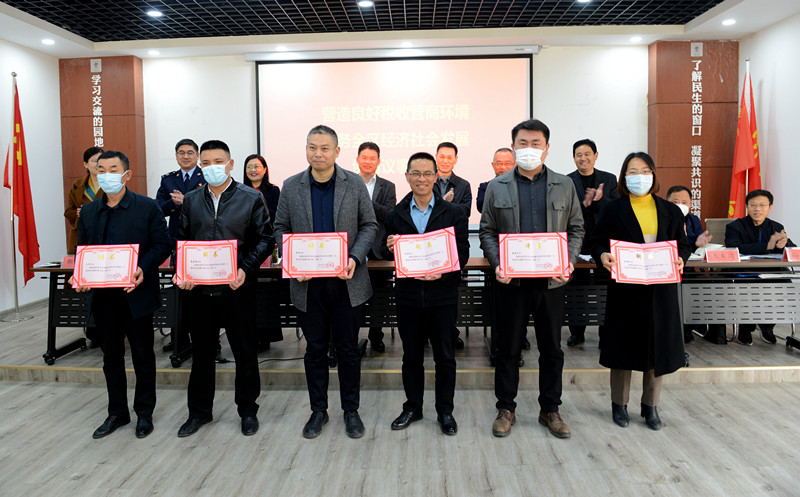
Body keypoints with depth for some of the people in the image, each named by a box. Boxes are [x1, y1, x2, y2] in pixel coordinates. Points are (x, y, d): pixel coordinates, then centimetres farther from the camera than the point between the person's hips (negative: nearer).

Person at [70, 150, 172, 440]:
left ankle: (144, 413, 23)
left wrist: (143, 269, -22)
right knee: (111, 356, 15)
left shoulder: (147, 207, -4)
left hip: (137, 294, -4)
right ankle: (117, 413, 30)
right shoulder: (88, 212, 9)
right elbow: (82, 251, 12)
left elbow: (162, 245, -7)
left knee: (143, 355, 8)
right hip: (103, 296, 4)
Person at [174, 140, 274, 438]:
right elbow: (182, 241, 11)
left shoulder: (251, 199, 0)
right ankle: (199, 411, 31)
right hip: (198, 289, 3)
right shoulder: (191, 201, 10)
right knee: (201, 352, 15)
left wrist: (245, 269, -16)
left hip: (237, 288, -3)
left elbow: (264, 239, -2)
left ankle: (248, 410, 25)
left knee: (245, 352, 7)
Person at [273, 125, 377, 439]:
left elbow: (369, 225, 2)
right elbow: (281, 228, 8)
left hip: (346, 281, -1)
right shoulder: (291, 186, 3)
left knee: (348, 348, 8)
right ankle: (318, 410, 28)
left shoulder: (355, 184, -1)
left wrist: (355, 258, -13)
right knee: (315, 349, 12)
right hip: (308, 282, 1)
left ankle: (351, 410, 25)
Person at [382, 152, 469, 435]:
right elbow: (387, 255, 10)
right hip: (408, 295, 2)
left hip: (442, 295, -1)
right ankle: (412, 408, 30)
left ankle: (445, 411, 24)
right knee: (411, 355, 13)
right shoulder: (395, 215, 6)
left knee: (445, 356, 8)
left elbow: (463, 253, -4)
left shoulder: (453, 213, 1)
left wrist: (442, 271, -21)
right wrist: (389, 249, -13)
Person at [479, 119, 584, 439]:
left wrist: (568, 261, -8)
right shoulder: (497, 187, 5)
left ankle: (550, 410, 27)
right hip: (511, 280, -1)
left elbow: (576, 228, 9)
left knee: (551, 348, 11)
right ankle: (506, 409, 23)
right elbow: (487, 231, 5)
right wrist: (498, 264, -10)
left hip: (551, 280, 1)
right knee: (508, 348, 8)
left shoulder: (564, 186, 7)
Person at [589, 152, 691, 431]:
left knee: (658, 347, 8)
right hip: (625, 290, -2)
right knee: (623, 346, 6)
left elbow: (683, 245, 12)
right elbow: (597, 242, 1)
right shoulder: (613, 210, 2)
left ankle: (650, 406, 26)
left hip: (661, 290, 2)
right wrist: (602, 255, -20)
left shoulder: (670, 211, 9)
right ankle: (619, 405, 23)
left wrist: (680, 259, -9)